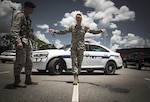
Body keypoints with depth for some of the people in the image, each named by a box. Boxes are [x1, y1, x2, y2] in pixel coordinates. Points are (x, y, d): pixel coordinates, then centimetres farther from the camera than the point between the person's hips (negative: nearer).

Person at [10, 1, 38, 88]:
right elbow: (14, 29, -16)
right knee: (20, 61, -9)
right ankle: (17, 81, -2)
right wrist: (18, 41, -27)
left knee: (29, 62, 8)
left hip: (28, 41, 9)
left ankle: (28, 80, 14)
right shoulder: (20, 16, -4)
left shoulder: (28, 18, 22)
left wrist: (30, 43, 16)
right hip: (22, 41, -9)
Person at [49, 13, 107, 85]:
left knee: (79, 63, 5)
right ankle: (75, 78, -9)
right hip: (73, 47, 0)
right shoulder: (72, 27, 8)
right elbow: (63, 32, 11)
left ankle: (77, 76, 22)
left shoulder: (84, 28, 4)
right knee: (74, 62, -8)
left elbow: (93, 32, -4)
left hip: (81, 47, 0)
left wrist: (101, 30, -20)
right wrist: (54, 31, 6)